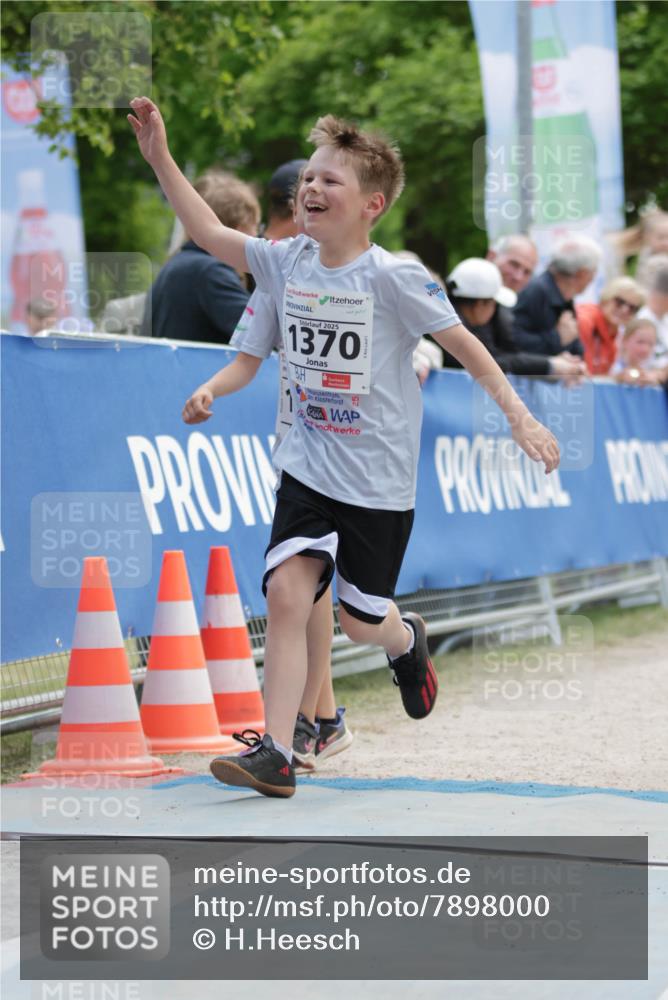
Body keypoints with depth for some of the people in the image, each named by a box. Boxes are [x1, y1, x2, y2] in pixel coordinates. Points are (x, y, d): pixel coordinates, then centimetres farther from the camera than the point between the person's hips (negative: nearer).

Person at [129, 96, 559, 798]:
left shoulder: (392, 278, -15)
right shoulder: (287, 263, 0)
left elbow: (463, 343, -11)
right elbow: (209, 233, 4)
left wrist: (519, 417, -15)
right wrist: (159, 158, -3)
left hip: (379, 482, -4)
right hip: (308, 469, 4)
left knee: (361, 621, 8)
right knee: (286, 591, -14)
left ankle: (407, 641, 46)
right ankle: (275, 753, -15)